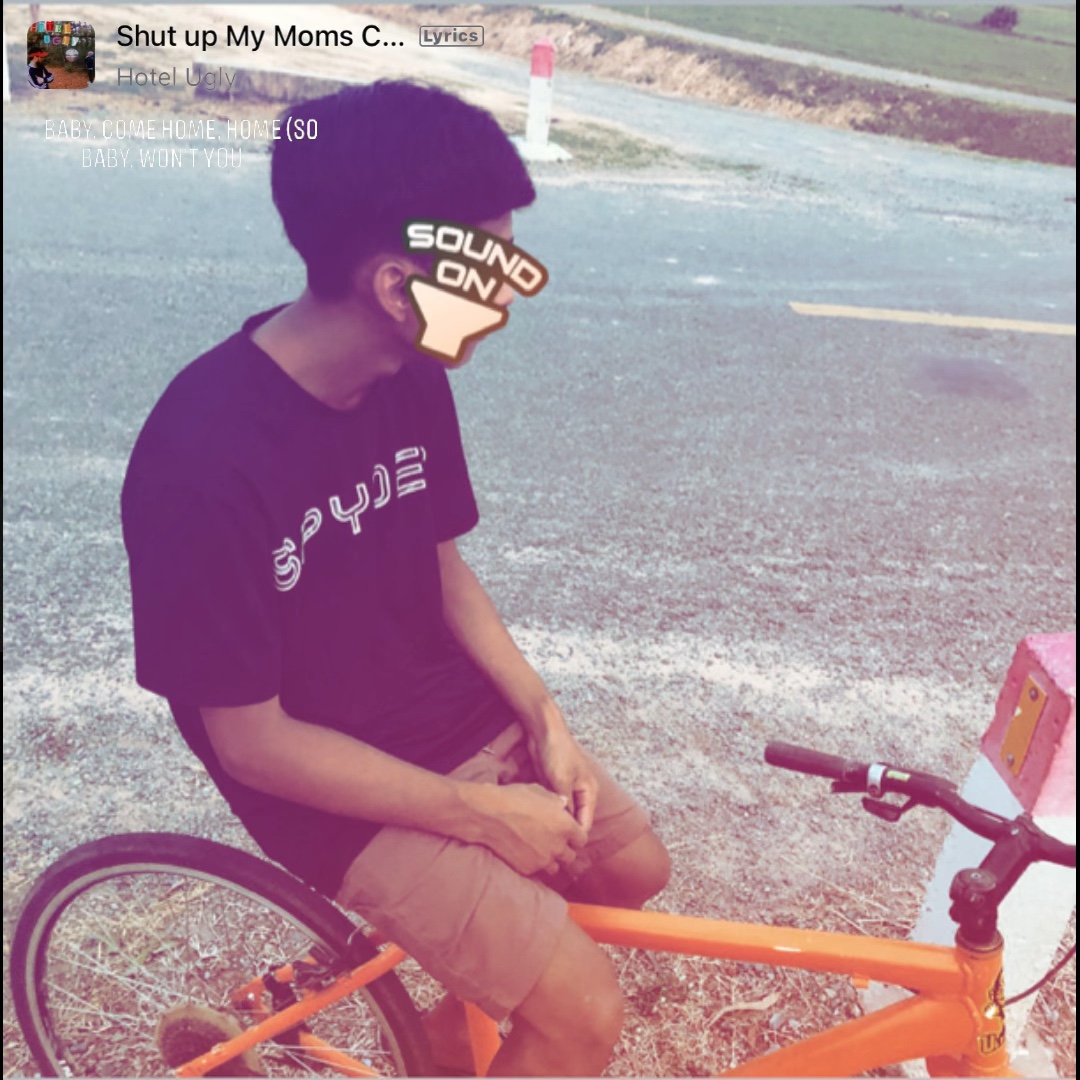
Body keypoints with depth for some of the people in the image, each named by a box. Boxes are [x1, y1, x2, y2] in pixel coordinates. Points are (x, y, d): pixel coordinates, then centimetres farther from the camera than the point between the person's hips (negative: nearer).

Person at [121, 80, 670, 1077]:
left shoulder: (413, 378, -10)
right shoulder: (205, 462, -31)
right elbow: (252, 740, -22)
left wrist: (544, 717, -5)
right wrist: (481, 814, -18)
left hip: (462, 720, 7)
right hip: (341, 791, -6)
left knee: (632, 867, 13)